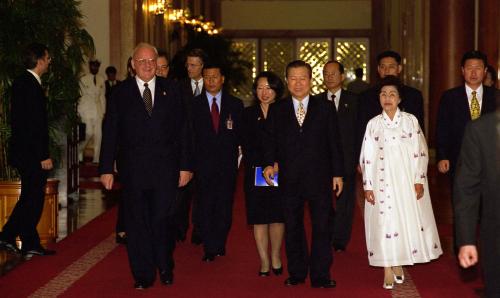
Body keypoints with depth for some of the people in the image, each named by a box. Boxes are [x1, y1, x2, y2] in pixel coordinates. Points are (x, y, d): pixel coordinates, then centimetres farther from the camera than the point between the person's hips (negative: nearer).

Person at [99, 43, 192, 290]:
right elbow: (110, 132, 3)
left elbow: (182, 130, 5)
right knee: (137, 223, 6)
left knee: (162, 220, -1)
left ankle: (165, 269, 22)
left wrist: (185, 166, 1)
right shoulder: (120, 93, 5)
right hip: (132, 169, 0)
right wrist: (107, 168, -2)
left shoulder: (172, 90, 6)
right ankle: (143, 275, 17)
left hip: (165, 169, 0)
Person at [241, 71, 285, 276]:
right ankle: (264, 262, 5)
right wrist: (262, 167, -9)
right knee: (259, 218, 0)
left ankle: (275, 257, 16)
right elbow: (246, 146, 2)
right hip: (256, 173, 1)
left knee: (278, 216, 1)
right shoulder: (248, 114, 7)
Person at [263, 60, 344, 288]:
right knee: (293, 228, 10)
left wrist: (337, 173, 1)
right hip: (289, 179, 1)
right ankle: (296, 273, 21)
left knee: (321, 227, 1)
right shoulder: (276, 110, 8)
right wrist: (269, 163, -12)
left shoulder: (325, 107, 5)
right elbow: (270, 141, 5)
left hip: (319, 177, -1)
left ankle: (321, 276, 9)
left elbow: (334, 142, 4)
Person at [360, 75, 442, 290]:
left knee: (406, 221, 2)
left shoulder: (410, 121, 1)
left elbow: (420, 153, 0)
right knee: (384, 221, -1)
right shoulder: (373, 124, 4)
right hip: (382, 182, 0)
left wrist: (419, 181, -7)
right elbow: (367, 157, 4)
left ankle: (398, 264, 16)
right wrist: (367, 186, -1)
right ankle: (388, 270, 5)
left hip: (406, 181, 0)